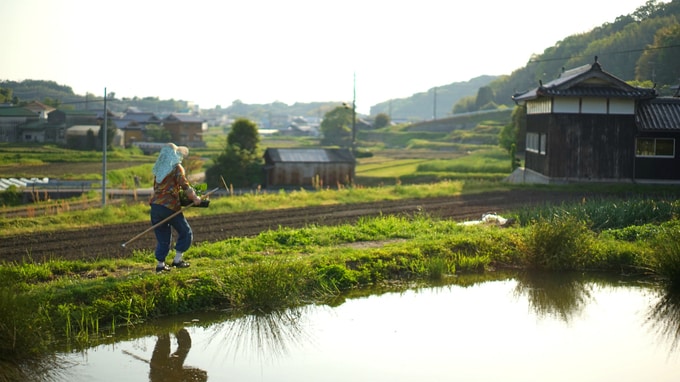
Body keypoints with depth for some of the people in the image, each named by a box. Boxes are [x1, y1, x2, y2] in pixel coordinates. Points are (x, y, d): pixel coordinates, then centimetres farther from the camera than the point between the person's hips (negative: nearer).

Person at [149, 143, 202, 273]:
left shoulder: (159, 169, 16)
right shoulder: (176, 168, -2)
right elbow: (184, 185, -12)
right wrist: (194, 198, -5)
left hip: (155, 205, 6)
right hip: (170, 206, -6)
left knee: (162, 237, 15)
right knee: (185, 233, 9)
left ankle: (160, 264, 12)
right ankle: (177, 260, 6)